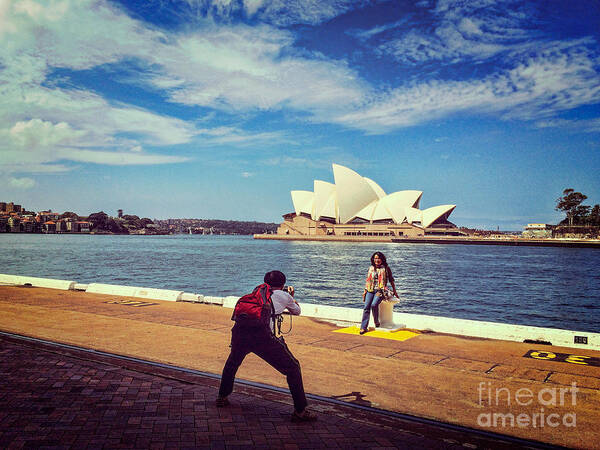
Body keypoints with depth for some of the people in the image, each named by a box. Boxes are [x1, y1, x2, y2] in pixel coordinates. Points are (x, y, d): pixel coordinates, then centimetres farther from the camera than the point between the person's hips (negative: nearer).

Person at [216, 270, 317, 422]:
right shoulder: (284, 295, 20)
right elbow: (297, 312, 39)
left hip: (239, 330, 5)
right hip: (261, 334, -5)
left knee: (232, 362, 36)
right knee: (293, 368, 10)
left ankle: (222, 397, 46)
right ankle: (300, 411, 10)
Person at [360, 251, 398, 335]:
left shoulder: (386, 268, 6)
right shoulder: (371, 268, 17)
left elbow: (391, 280, 12)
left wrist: (394, 291, 13)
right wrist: (365, 291, 11)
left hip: (380, 290, -4)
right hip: (370, 290, 4)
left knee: (374, 305, -27)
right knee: (366, 307, -13)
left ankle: (376, 322, -4)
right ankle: (364, 327, -14)